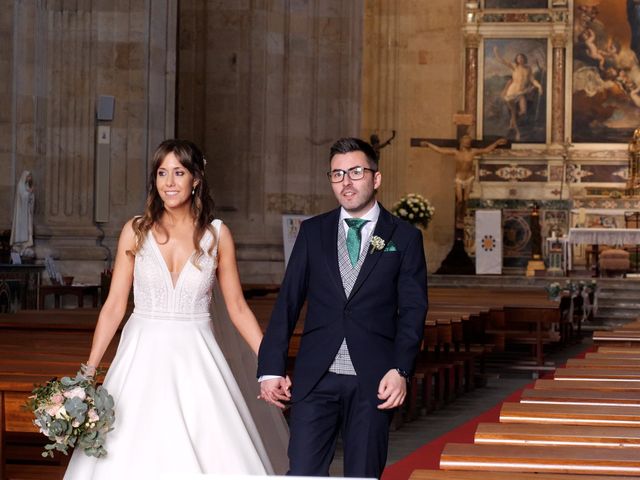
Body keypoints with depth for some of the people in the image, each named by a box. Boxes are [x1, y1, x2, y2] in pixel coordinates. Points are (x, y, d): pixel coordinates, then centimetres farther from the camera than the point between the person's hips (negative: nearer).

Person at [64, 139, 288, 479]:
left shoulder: (217, 235, 1)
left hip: (195, 360, 0)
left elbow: (237, 308, 5)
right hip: (143, 359, 0)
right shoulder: (136, 231, 1)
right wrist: (88, 371, -4)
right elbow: (114, 305, 1)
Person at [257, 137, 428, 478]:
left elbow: (412, 310, 0)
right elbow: (287, 302, 7)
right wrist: (271, 369, 0)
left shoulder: (404, 237, 5)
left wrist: (400, 370, -13)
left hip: (373, 380, -1)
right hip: (315, 378, 1)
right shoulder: (313, 232, 10)